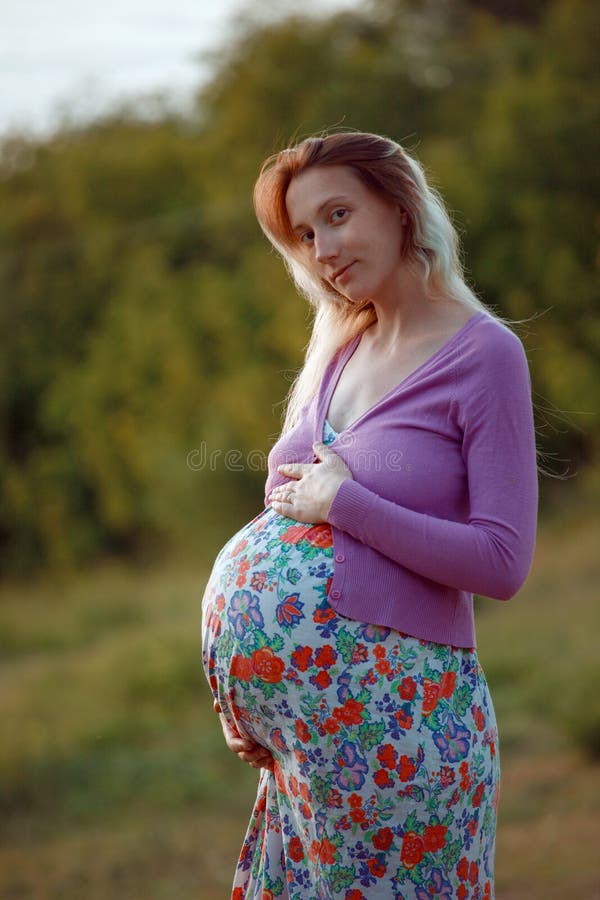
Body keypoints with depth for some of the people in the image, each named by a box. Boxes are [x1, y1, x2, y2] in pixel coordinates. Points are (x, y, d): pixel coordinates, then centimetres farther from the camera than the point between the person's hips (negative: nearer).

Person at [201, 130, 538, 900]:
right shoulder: (338, 350, 11)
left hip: (386, 698, -6)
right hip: (269, 686, 6)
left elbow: (503, 563, -15)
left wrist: (343, 504, -15)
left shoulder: (484, 354, -10)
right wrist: (236, 693, 15)